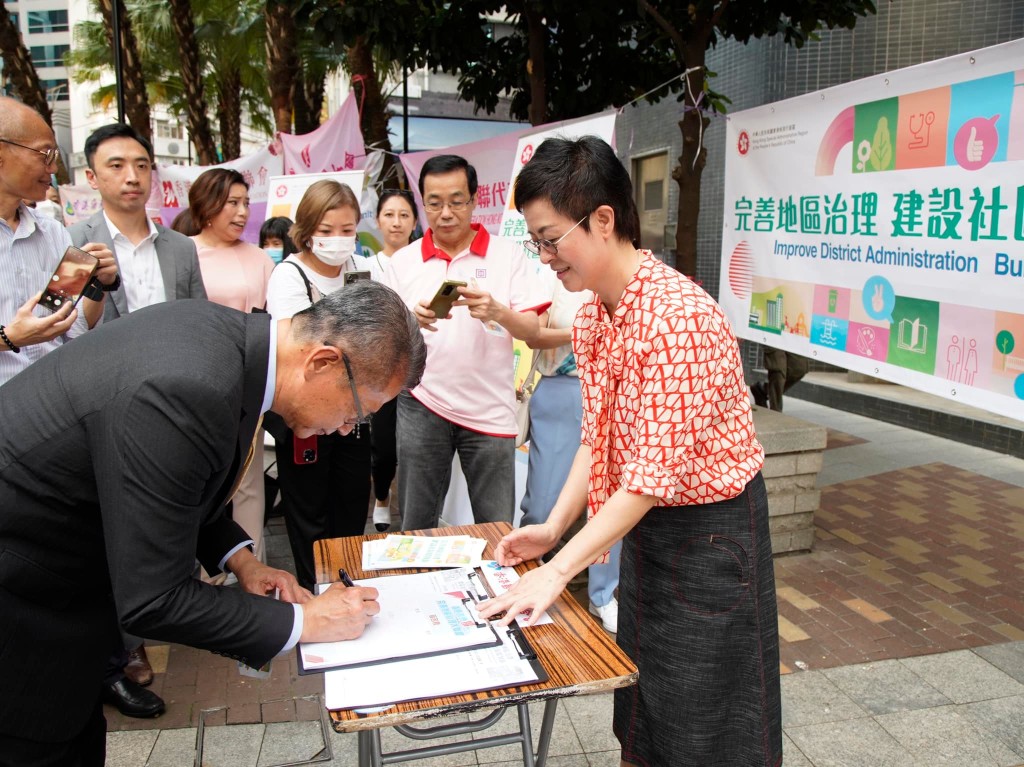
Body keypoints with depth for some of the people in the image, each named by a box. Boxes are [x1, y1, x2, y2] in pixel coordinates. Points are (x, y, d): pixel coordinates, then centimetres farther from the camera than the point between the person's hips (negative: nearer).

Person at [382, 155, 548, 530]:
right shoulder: (401, 262, 6)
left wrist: (498, 312, -24)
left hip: (490, 410, -1)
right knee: (416, 526, 8)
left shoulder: (507, 254, 2)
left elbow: (533, 329, -3)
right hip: (422, 404, 1)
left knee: (498, 531, 6)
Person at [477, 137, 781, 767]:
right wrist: (554, 526, 0)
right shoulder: (594, 316, 1)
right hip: (647, 525, 8)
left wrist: (559, 569, -26)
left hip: (710, 528, -8)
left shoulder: (678, 316, -27)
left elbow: (656, 471, -28)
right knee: (642, 711, 22)